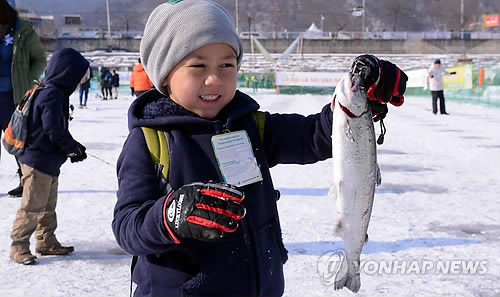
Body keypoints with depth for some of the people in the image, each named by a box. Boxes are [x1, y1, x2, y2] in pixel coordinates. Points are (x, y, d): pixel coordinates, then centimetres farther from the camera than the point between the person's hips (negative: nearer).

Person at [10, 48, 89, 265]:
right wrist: (74, 148, -11)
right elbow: (54, 131, -24)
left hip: (49, 162, 11)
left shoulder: (55, 93, 12)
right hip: (38, 160, -11)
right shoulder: (52, 96, -20)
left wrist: (72, 149, 6)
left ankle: (47, 242, 30)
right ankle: (18, 246, 7)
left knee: (48, 205, 19)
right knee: (32, 205, -3)